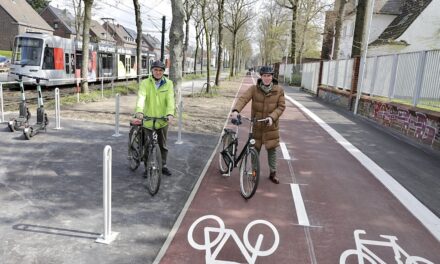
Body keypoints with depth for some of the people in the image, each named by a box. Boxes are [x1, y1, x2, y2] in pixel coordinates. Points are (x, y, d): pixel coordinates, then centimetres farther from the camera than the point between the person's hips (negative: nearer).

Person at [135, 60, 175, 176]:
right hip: (148, 120, -1)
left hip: (163, 120, 1)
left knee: (163, 145, 14)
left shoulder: (168, 83, -2)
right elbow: (141, 97, -21)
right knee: (148, 145, 9)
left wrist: (170, 113, -31)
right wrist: (139, 111, -39)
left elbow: (170, 99, -14)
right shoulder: (145, 83, -5)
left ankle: (163, 166, 30)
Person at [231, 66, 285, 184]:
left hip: (271, 125, 0)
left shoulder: (279, 90, -6)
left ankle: (273, 173, 26)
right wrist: (236, 110, -40)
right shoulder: (254, 89, -10)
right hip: (256, 124, 0)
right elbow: (243, 98, -22)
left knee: (272, 149, 9)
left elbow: (281, 106, -5)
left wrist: (272, 117, -22)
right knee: (255, 149, 11)